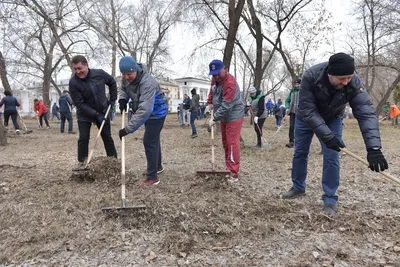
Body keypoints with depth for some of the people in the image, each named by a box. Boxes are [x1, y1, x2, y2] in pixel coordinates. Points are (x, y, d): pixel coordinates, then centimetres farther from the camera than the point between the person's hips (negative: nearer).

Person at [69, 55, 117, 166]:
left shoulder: (100, 74, -14)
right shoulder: (73, 82, -20)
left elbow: (112, 82, 6)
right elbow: (80, 104, -20)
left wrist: (112, 99, 3)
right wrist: (96, 114, -24)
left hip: (103, 112, 2)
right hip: (84, 115, -2)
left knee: (107, 137, 9)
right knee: (83, 139, -5)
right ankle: (81, 163, 9)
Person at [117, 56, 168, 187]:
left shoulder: (148, 83, -38)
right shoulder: (126, 77, -12)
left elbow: (144, 110, -44)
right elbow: (124, 89, 12)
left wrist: (128, 129, -46)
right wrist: (122, 99, -11)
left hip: (156, 112, -9)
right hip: (148, 112, 9)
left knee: (149, 142, -12)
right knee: (153, 139, 21)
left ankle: (152, 177, -2)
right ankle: (157, 166, 41)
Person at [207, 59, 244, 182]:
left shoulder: (230, 83, -26)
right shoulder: (215, 79, 2)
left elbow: (226, 106, -29)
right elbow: (212, 90, 24)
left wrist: (214, 118, -22)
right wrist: (210, 102, 10)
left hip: (233, 117, -9)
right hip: (224, 117, 9)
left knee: (232, 144, -11)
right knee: (225, 143, 14)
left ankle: (234, 174, -7)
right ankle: (229, 168, 26)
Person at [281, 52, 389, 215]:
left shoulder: (354, 83, -31)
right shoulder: (311, 77, -37)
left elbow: (366, 113, -36)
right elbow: (307, 111, -35)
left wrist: (373, 148, -47)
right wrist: (327, 136, -41)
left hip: (332, 119, 1)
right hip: (306, 118, 0)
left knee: (331, 158, -7)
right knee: (299, 153, 7)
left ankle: (329, 199, 8)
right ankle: (298, 188, 28)